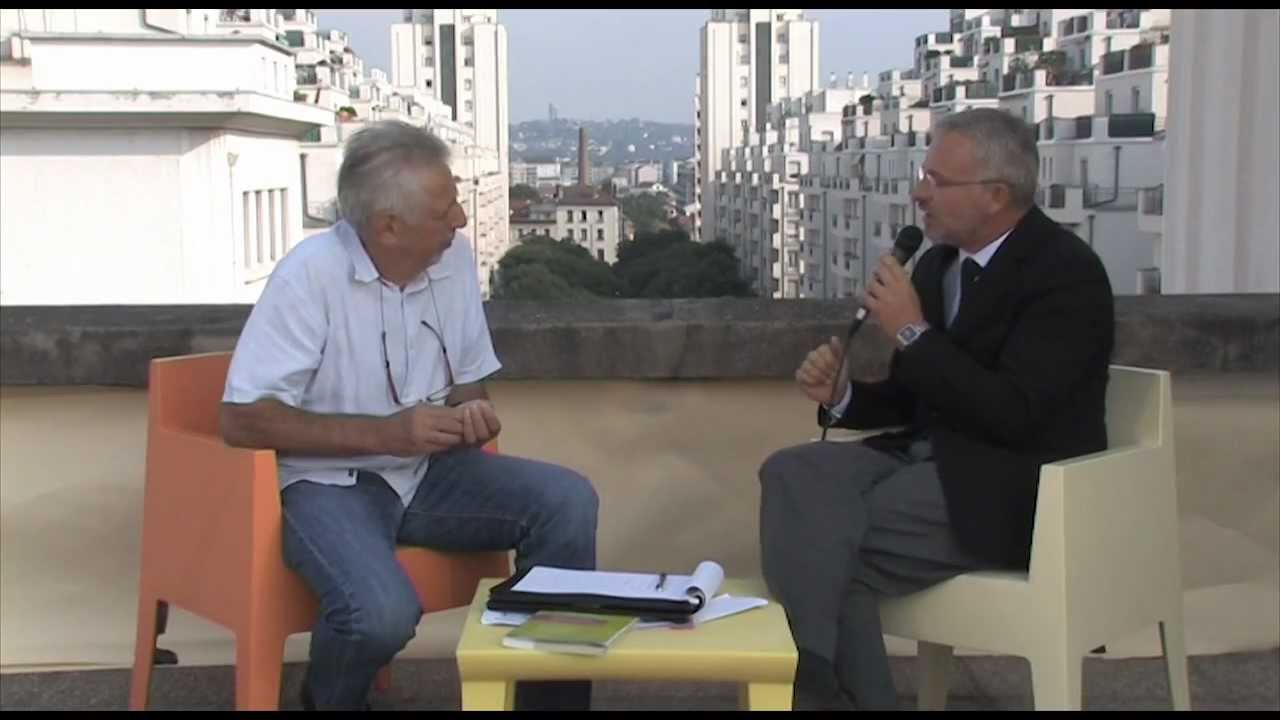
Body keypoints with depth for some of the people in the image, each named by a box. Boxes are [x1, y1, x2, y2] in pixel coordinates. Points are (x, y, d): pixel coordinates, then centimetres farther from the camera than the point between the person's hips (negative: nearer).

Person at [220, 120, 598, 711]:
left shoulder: (454, 258, -1)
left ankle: (553, 693, -1)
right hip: (329, 482, -5)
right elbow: (243, 421, -19)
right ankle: (328, 698, 5)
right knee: (381, 613, -33)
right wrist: (386, 432, -23)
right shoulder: (310, 275, -18)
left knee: (566, 500, -18)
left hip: (426, 473, 5)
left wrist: (471, 414, -13)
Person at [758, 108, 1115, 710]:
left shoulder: (1067, 271, -12)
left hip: (1013, 489, -7)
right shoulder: (938, 263, 12)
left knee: (831, 544, -24)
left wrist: (912, 332, -20)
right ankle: (817, 679, -24)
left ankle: (822, 687, -6)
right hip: (927, 457, 8)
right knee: (792, 472, -19)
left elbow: (1012, 415, -22)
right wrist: (841, 395, -3)